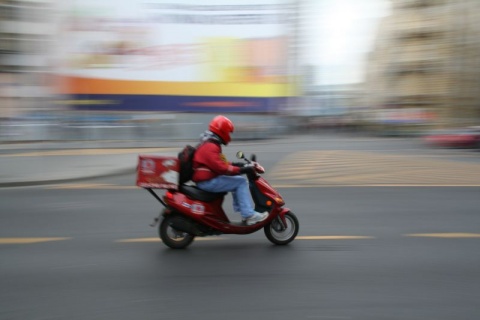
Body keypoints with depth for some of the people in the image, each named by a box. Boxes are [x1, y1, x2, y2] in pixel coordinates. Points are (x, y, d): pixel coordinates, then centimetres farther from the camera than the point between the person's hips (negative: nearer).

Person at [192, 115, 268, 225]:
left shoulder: (209, 144, 15)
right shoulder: (210, 147, -20)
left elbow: (218, 162, 22)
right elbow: (220, 168, -28)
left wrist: (234, 164, 11)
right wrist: (241, 170, -25)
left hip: (209, 179, 11)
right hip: (208, 181, -11)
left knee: (237, 180, 19)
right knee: (241, 182, -12)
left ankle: (241, 210, 17)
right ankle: (249, 215, -15)